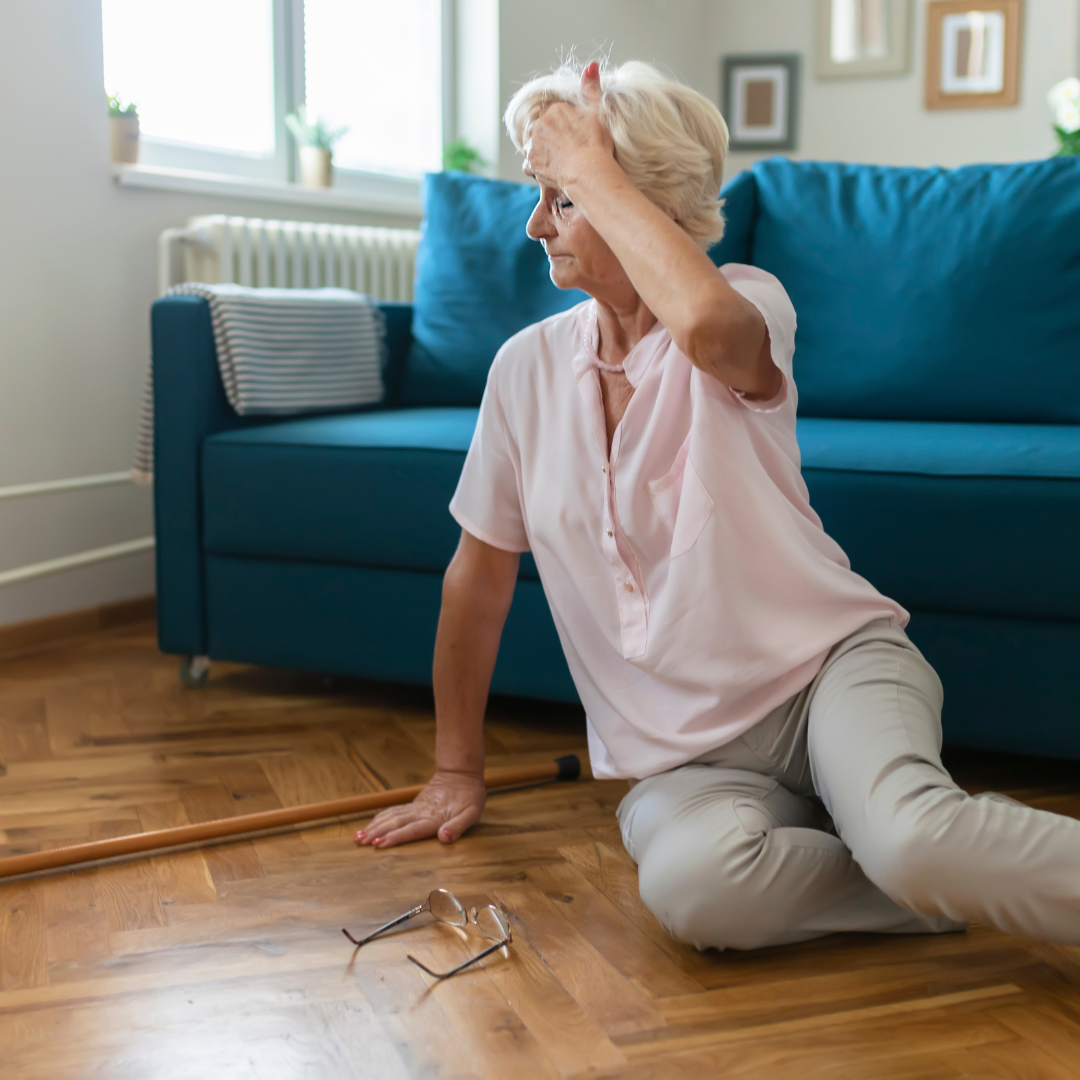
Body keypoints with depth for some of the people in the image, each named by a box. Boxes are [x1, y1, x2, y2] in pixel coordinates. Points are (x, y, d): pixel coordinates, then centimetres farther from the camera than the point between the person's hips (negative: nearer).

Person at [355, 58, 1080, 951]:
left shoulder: (751, 303, -7)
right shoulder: (528, 367, 4)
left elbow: (707, 323, -35)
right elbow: (480, 575, 11)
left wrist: (589, 167, -21)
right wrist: (457, 772, 15)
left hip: (830, 663, -3)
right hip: (684, 754, 4)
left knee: (912, 839, -37)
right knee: (690, 886, -32)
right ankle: (962, 879, -9)